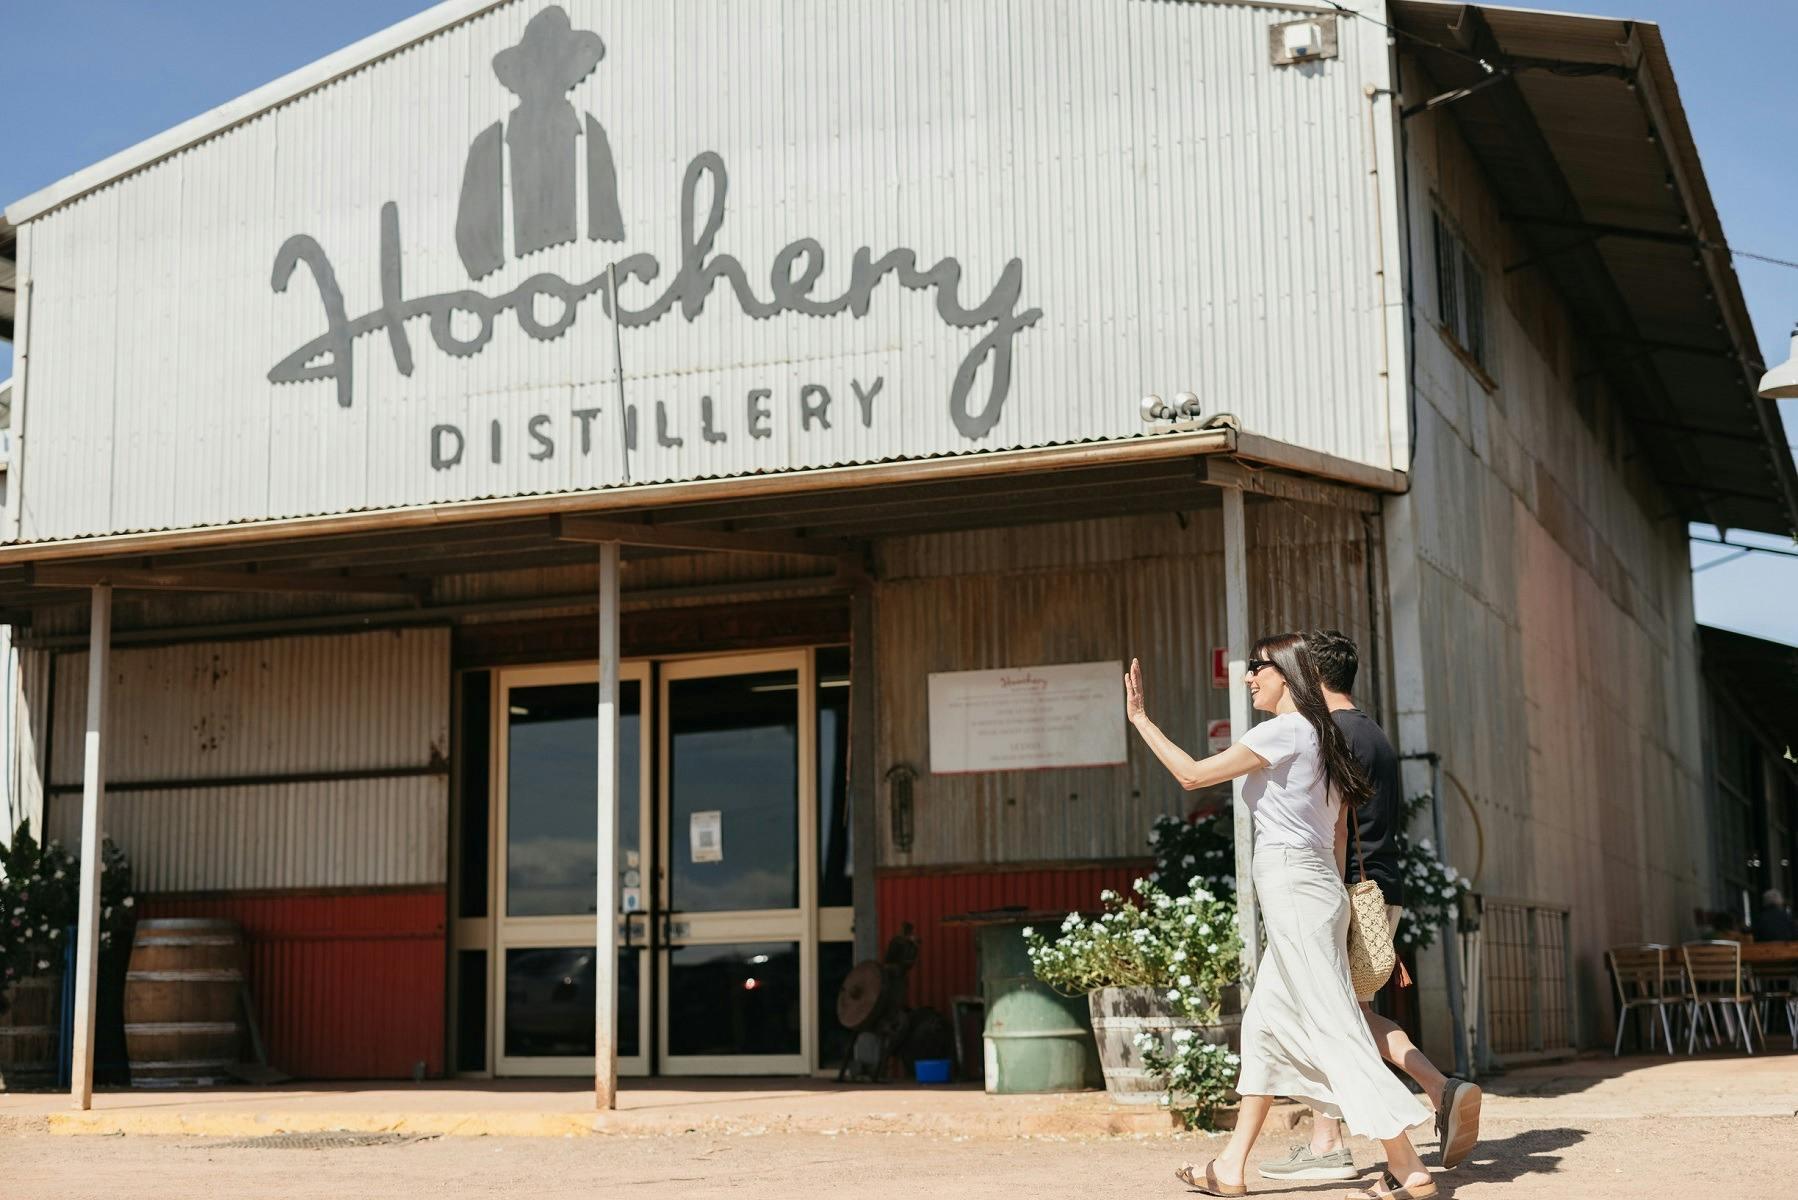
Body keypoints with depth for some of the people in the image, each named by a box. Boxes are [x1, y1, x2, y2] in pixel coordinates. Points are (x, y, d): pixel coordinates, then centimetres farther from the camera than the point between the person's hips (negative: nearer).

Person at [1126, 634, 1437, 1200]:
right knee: (1264, 1024, 13)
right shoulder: (1320, 735, 16)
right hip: (1316, 886, 10)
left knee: (1334, 1026, -9)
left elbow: (1192, 774, -11)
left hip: (1292, 886, -10)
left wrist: (1141, 720, -3)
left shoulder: (1284, 731, -12)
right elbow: (1340, 827, 19)